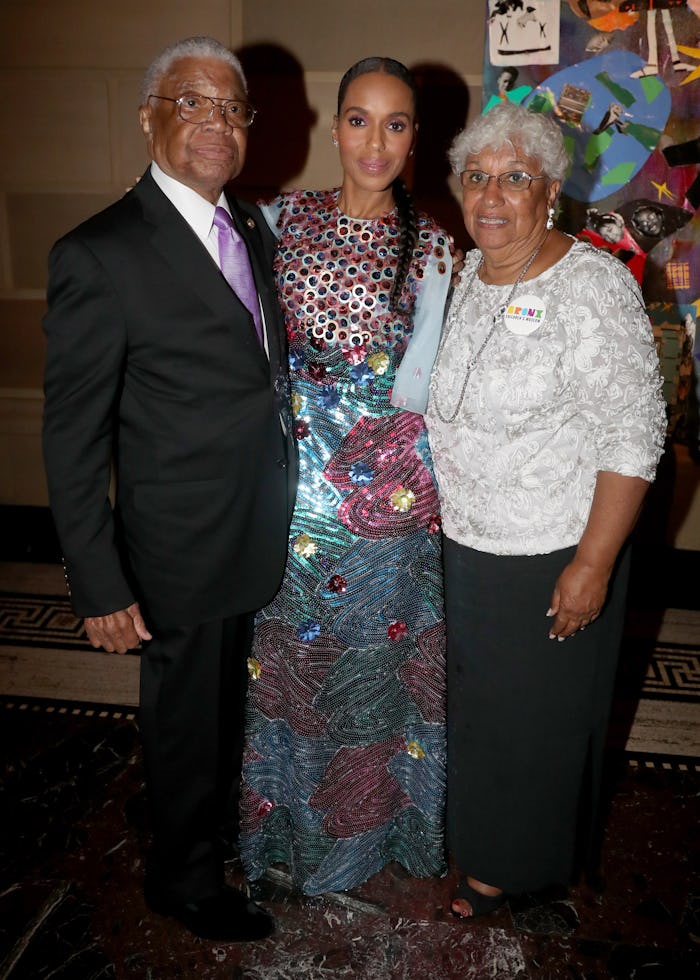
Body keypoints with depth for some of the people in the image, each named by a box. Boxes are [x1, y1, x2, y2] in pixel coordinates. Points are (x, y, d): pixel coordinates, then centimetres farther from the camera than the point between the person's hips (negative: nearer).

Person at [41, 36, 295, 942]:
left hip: (265, 539, 7)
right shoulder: (100, 255, -19)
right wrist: (100, 589, -17)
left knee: (233, 706, 27)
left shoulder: (252, 227, 5)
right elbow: (72, 441, -17)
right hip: (181, 559, -7)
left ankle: (229, 820, 55)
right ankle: (185, 881, 43)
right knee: (186, 723, 15)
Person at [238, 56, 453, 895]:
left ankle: (375, 815, 38)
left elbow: (414, 392, -5)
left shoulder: (431, 245, -2)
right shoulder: (284, 218, 3)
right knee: (291, 647, 14)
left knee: (378, 653, 12)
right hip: (292, 469, 2)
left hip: (387, 482, -1)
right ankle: (292, 812, 39)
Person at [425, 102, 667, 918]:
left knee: (537, 717, 13)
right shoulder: (469, 274, 3)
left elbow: (634, 434, -20)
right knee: (476, 697, 22)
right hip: (467, 544, 7)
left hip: (554, 555, -6)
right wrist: (441, 495, 13)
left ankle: (515, 861, 40)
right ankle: (478, 833, 48)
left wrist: (593, 564, -21)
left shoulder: (590, 285, -19)